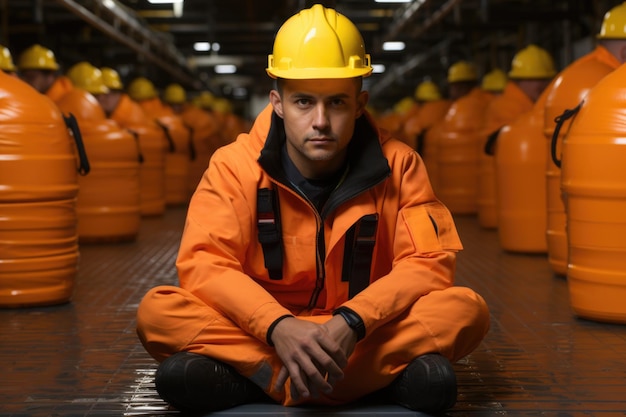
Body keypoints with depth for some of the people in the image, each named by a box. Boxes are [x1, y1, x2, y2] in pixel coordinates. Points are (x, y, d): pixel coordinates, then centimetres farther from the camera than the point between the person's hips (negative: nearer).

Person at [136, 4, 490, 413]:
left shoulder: (397, 165, -7)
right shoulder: (236, 165, -9)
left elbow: (430, 263, -13)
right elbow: (204, 264, -17)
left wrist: (352, 323, -29)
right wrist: (278, 326, -34)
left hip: (368, 336, 1)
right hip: (264, 333, 0)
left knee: (465, 308, -26)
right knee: (158, 311, -26)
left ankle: (257, 376, -28)